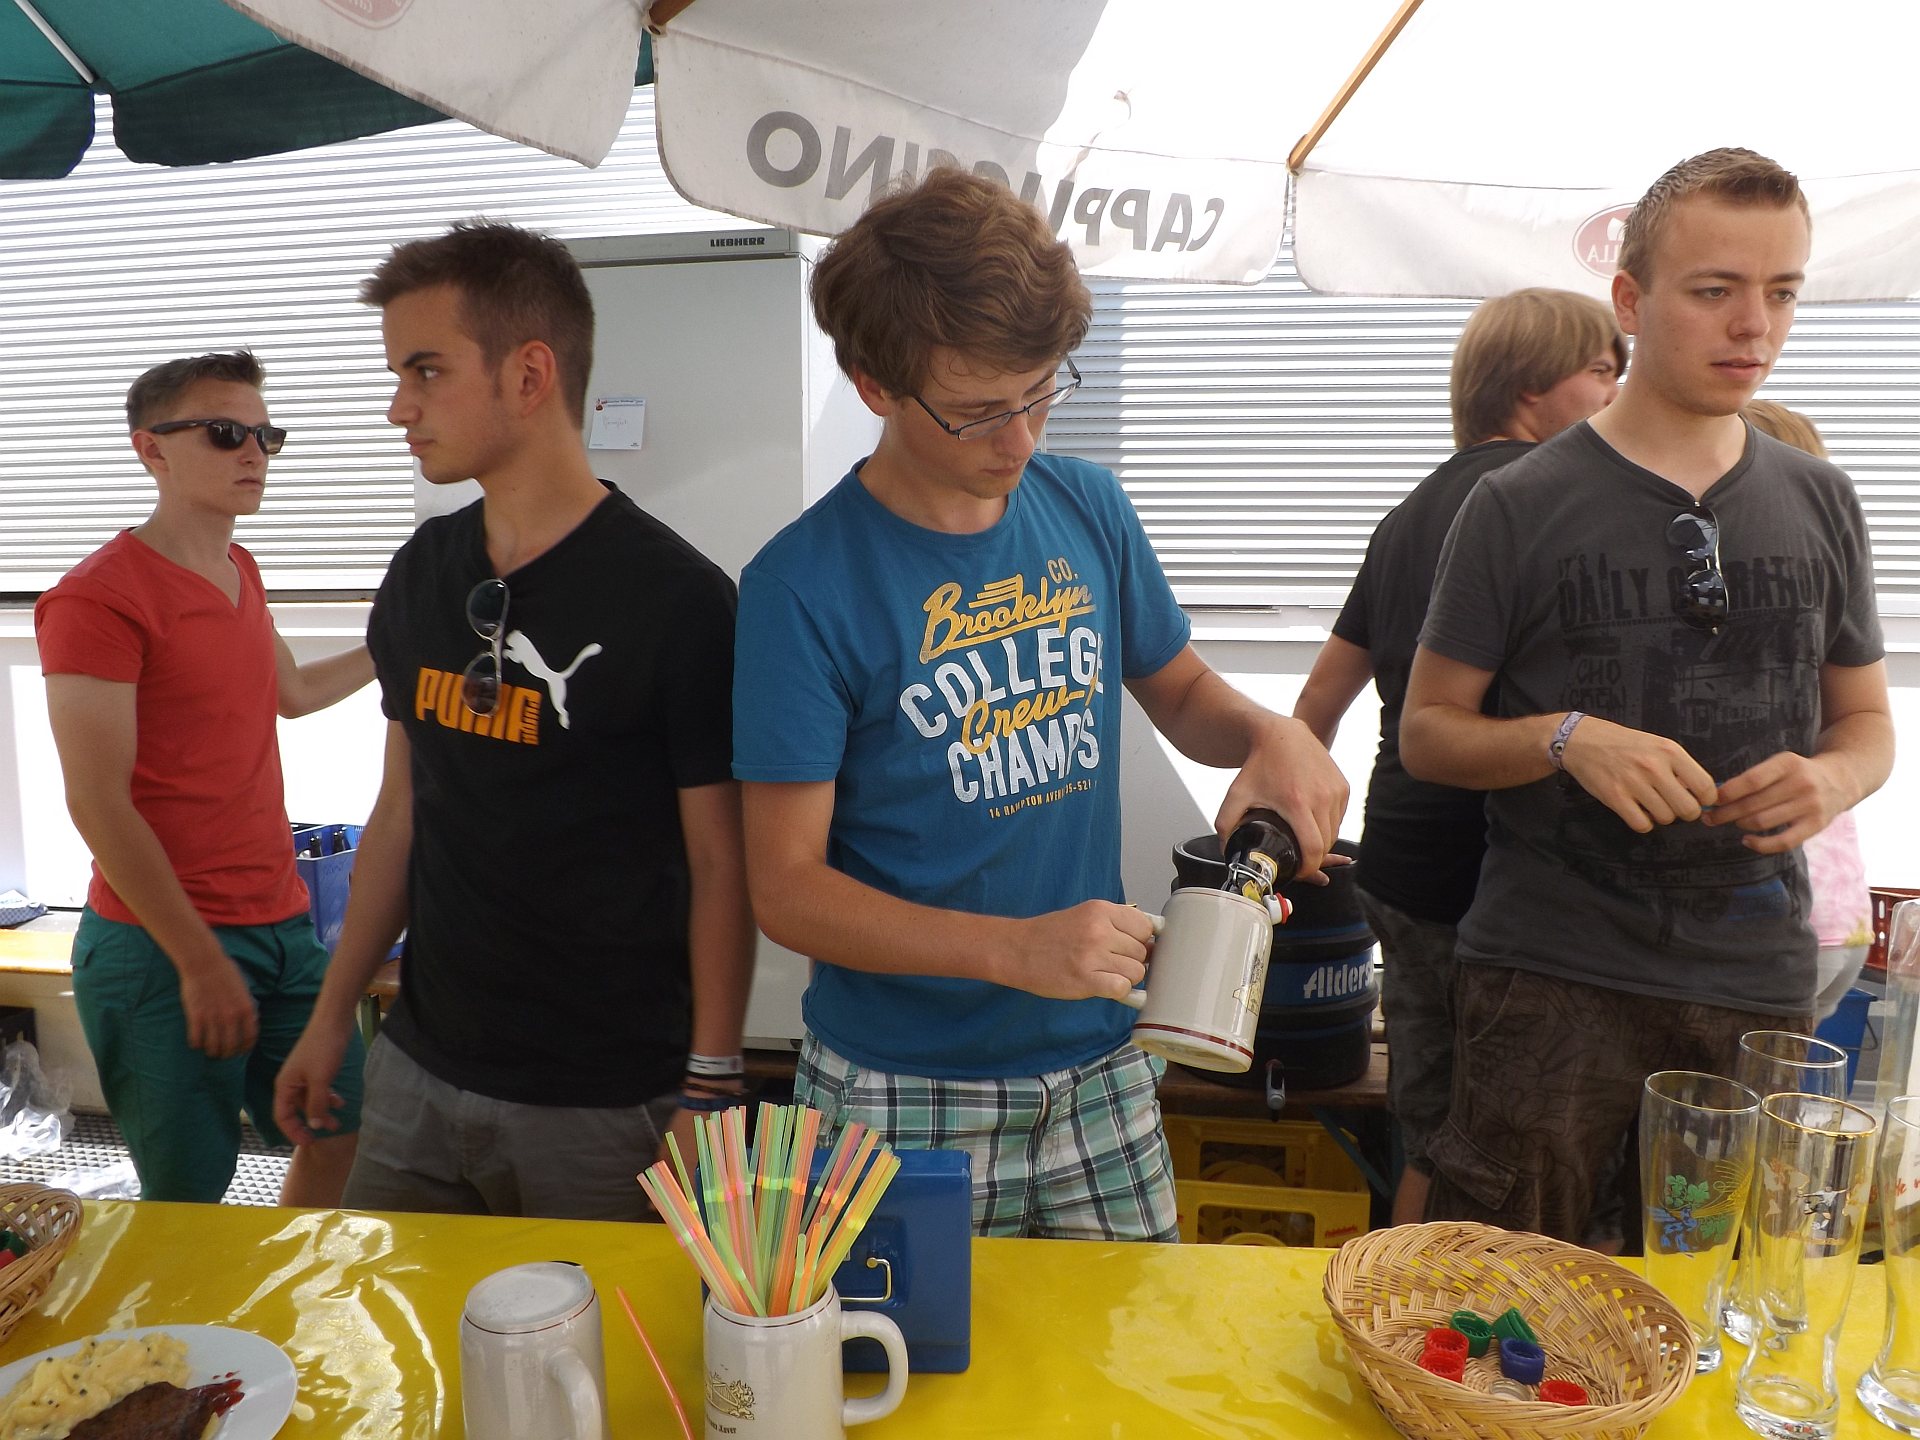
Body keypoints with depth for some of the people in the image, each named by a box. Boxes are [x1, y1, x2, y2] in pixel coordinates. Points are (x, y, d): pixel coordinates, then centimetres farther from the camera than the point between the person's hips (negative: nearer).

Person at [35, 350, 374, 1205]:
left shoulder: (238, 571, 11)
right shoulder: (99, 597, -15)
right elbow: (98, 804, -17)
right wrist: (200, 961, -17)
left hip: (282, 925, 8)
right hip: (164, 947, -8)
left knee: (342, 1133, 15)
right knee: (189, 1198, 4)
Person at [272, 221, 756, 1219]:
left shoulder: (677, 600, -16)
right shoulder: (420, 573, 3)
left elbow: (721, 866, -12)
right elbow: (402, 807, 12)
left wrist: (709, 1095, -12)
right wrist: (332, 1015, 14)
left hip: (607, 1107, -5)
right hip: (417, 1071, 6)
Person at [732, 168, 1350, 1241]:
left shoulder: (1089, 508, 0)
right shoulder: (805, 586, -15)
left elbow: (1177, 687, 14)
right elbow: (787, 887, -14)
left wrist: (1270, 733, -8)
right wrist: (1014, 949, -26)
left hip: (1099, 1070, 4)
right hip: (903, 1095, -4)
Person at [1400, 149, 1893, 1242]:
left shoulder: (1822, 503, 9)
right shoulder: (1521, 506, -4)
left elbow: (1868, 721, 16)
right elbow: (1426, 730, -1)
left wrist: (1832, 777, -7)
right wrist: (1566, 739, -20)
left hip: (1761, 981, 4)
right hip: (1553, 976, -4)